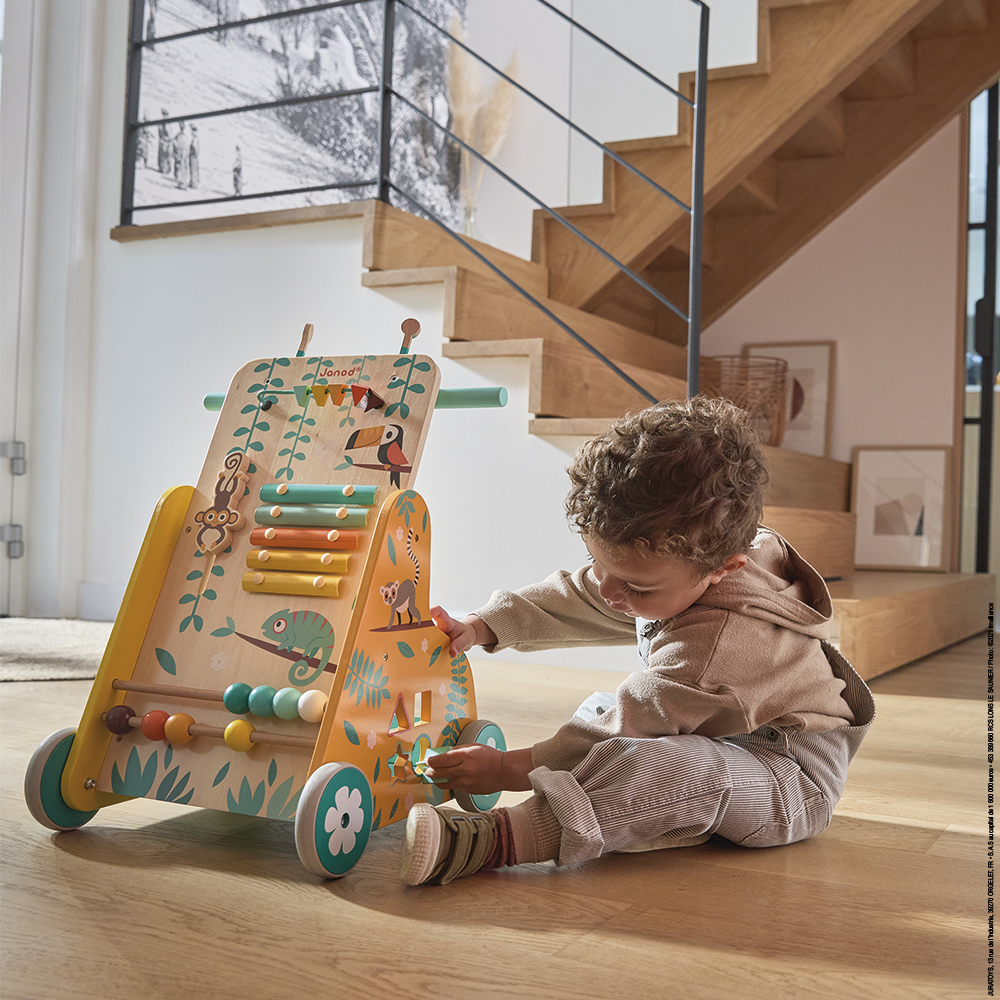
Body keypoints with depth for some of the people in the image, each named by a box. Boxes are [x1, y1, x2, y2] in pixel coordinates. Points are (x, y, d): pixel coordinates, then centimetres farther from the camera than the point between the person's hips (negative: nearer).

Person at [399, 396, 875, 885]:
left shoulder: (721, 641, -34)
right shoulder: (665, 561, -5)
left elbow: (631, 726, -31)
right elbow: (574, 599, 10)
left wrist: (510, 769, -26)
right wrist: (481, 626, 1)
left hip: (792, 780, -10)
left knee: (684, 767, -41)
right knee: (598, 709, 12)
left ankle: (493, 839, -51)